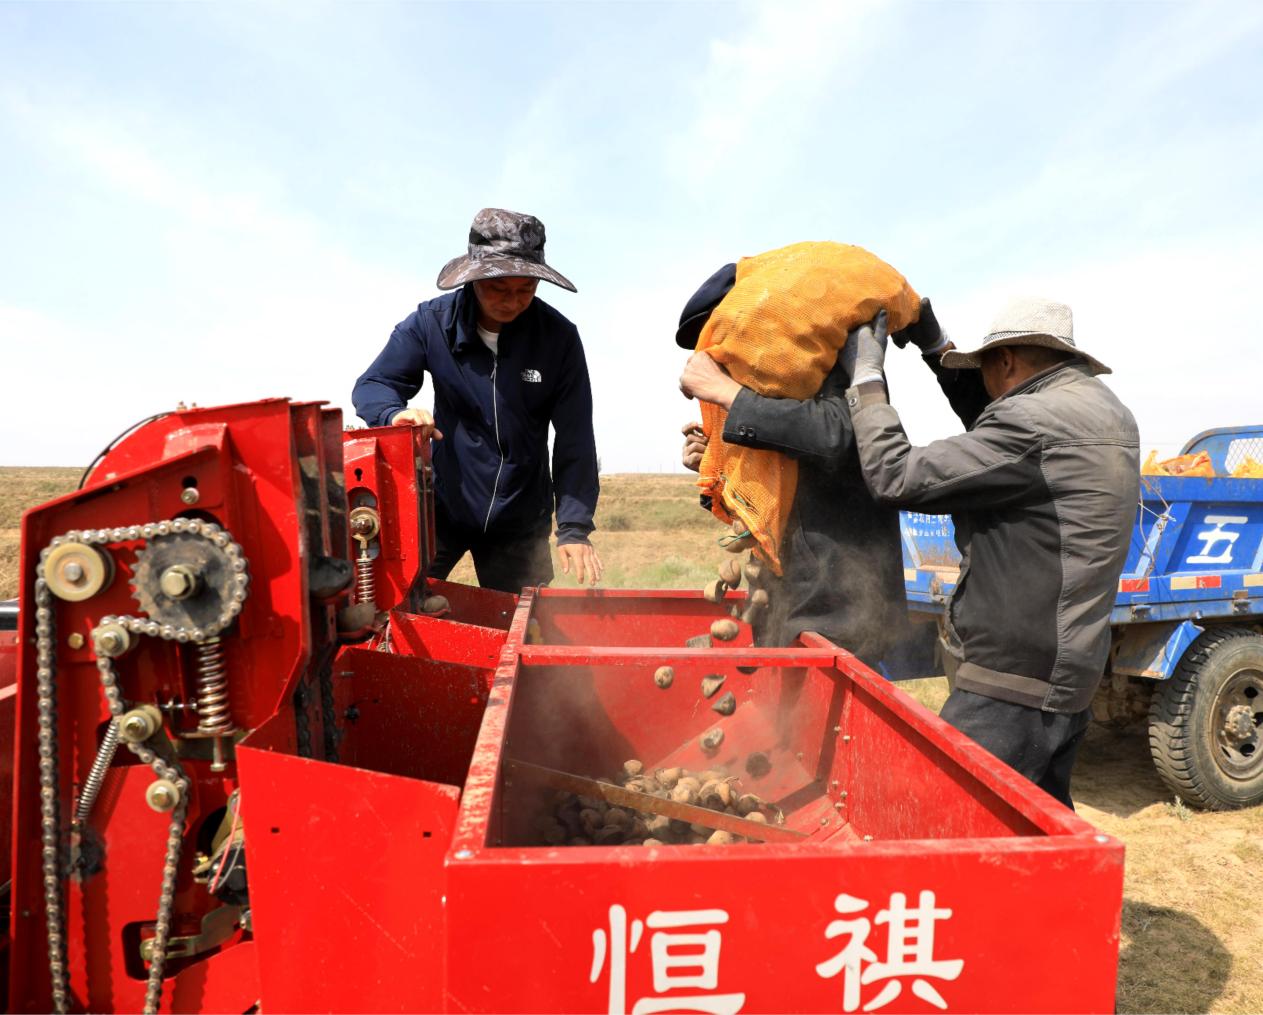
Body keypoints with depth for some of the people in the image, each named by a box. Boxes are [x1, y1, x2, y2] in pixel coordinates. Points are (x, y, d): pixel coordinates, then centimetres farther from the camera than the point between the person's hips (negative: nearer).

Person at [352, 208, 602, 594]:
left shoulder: (559, 337, -11)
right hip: (439, 506, 0)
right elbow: (371, 386, -3)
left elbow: (575, 438, -10)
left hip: (520, 521, 0)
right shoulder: (431, 323, -9)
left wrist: (574, 525, -17)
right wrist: (395, 413, -28)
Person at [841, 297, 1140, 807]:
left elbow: (895, 478, -18)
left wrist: (866, 374, -6)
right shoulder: (1106, 411, 11)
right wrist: (936, 346, 21)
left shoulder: (1033, 422, -19)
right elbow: (995, 437, 24)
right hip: (1062, 675, 10)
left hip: (1011, 682, -10)